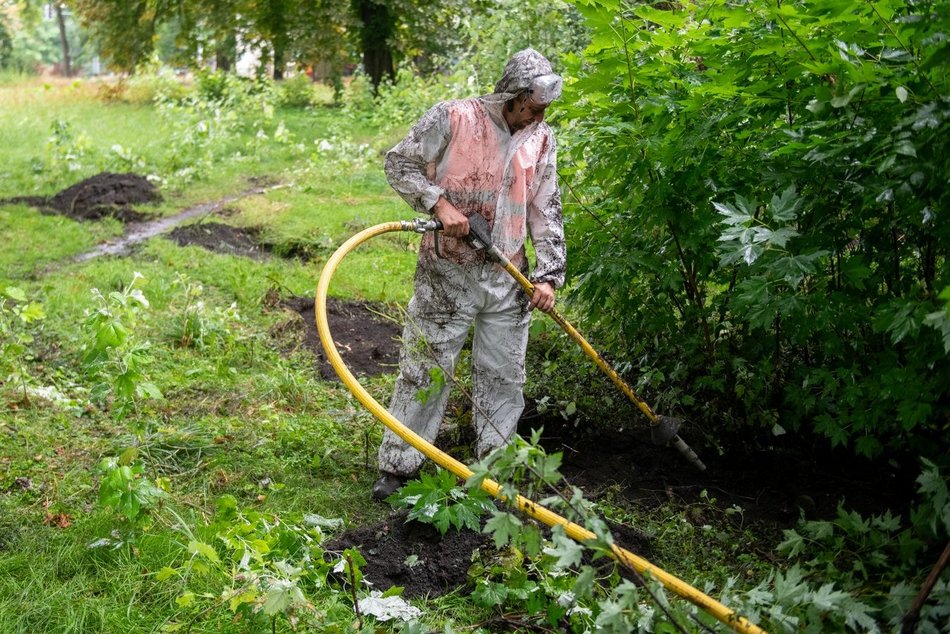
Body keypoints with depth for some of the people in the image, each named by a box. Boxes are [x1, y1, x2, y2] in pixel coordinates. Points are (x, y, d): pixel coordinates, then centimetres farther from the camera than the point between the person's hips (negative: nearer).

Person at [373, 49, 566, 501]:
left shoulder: (541, 140, 6)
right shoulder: (452, 118, -9)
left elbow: (547, 213, 9)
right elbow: (398, 163, -5)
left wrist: (549, 274, 0)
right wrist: (439, 203, -19)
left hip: (508, 277, 4)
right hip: (446, 272, -4)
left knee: (503, 375, 11)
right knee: (425, 367, 2)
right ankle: (398, 466, 15)